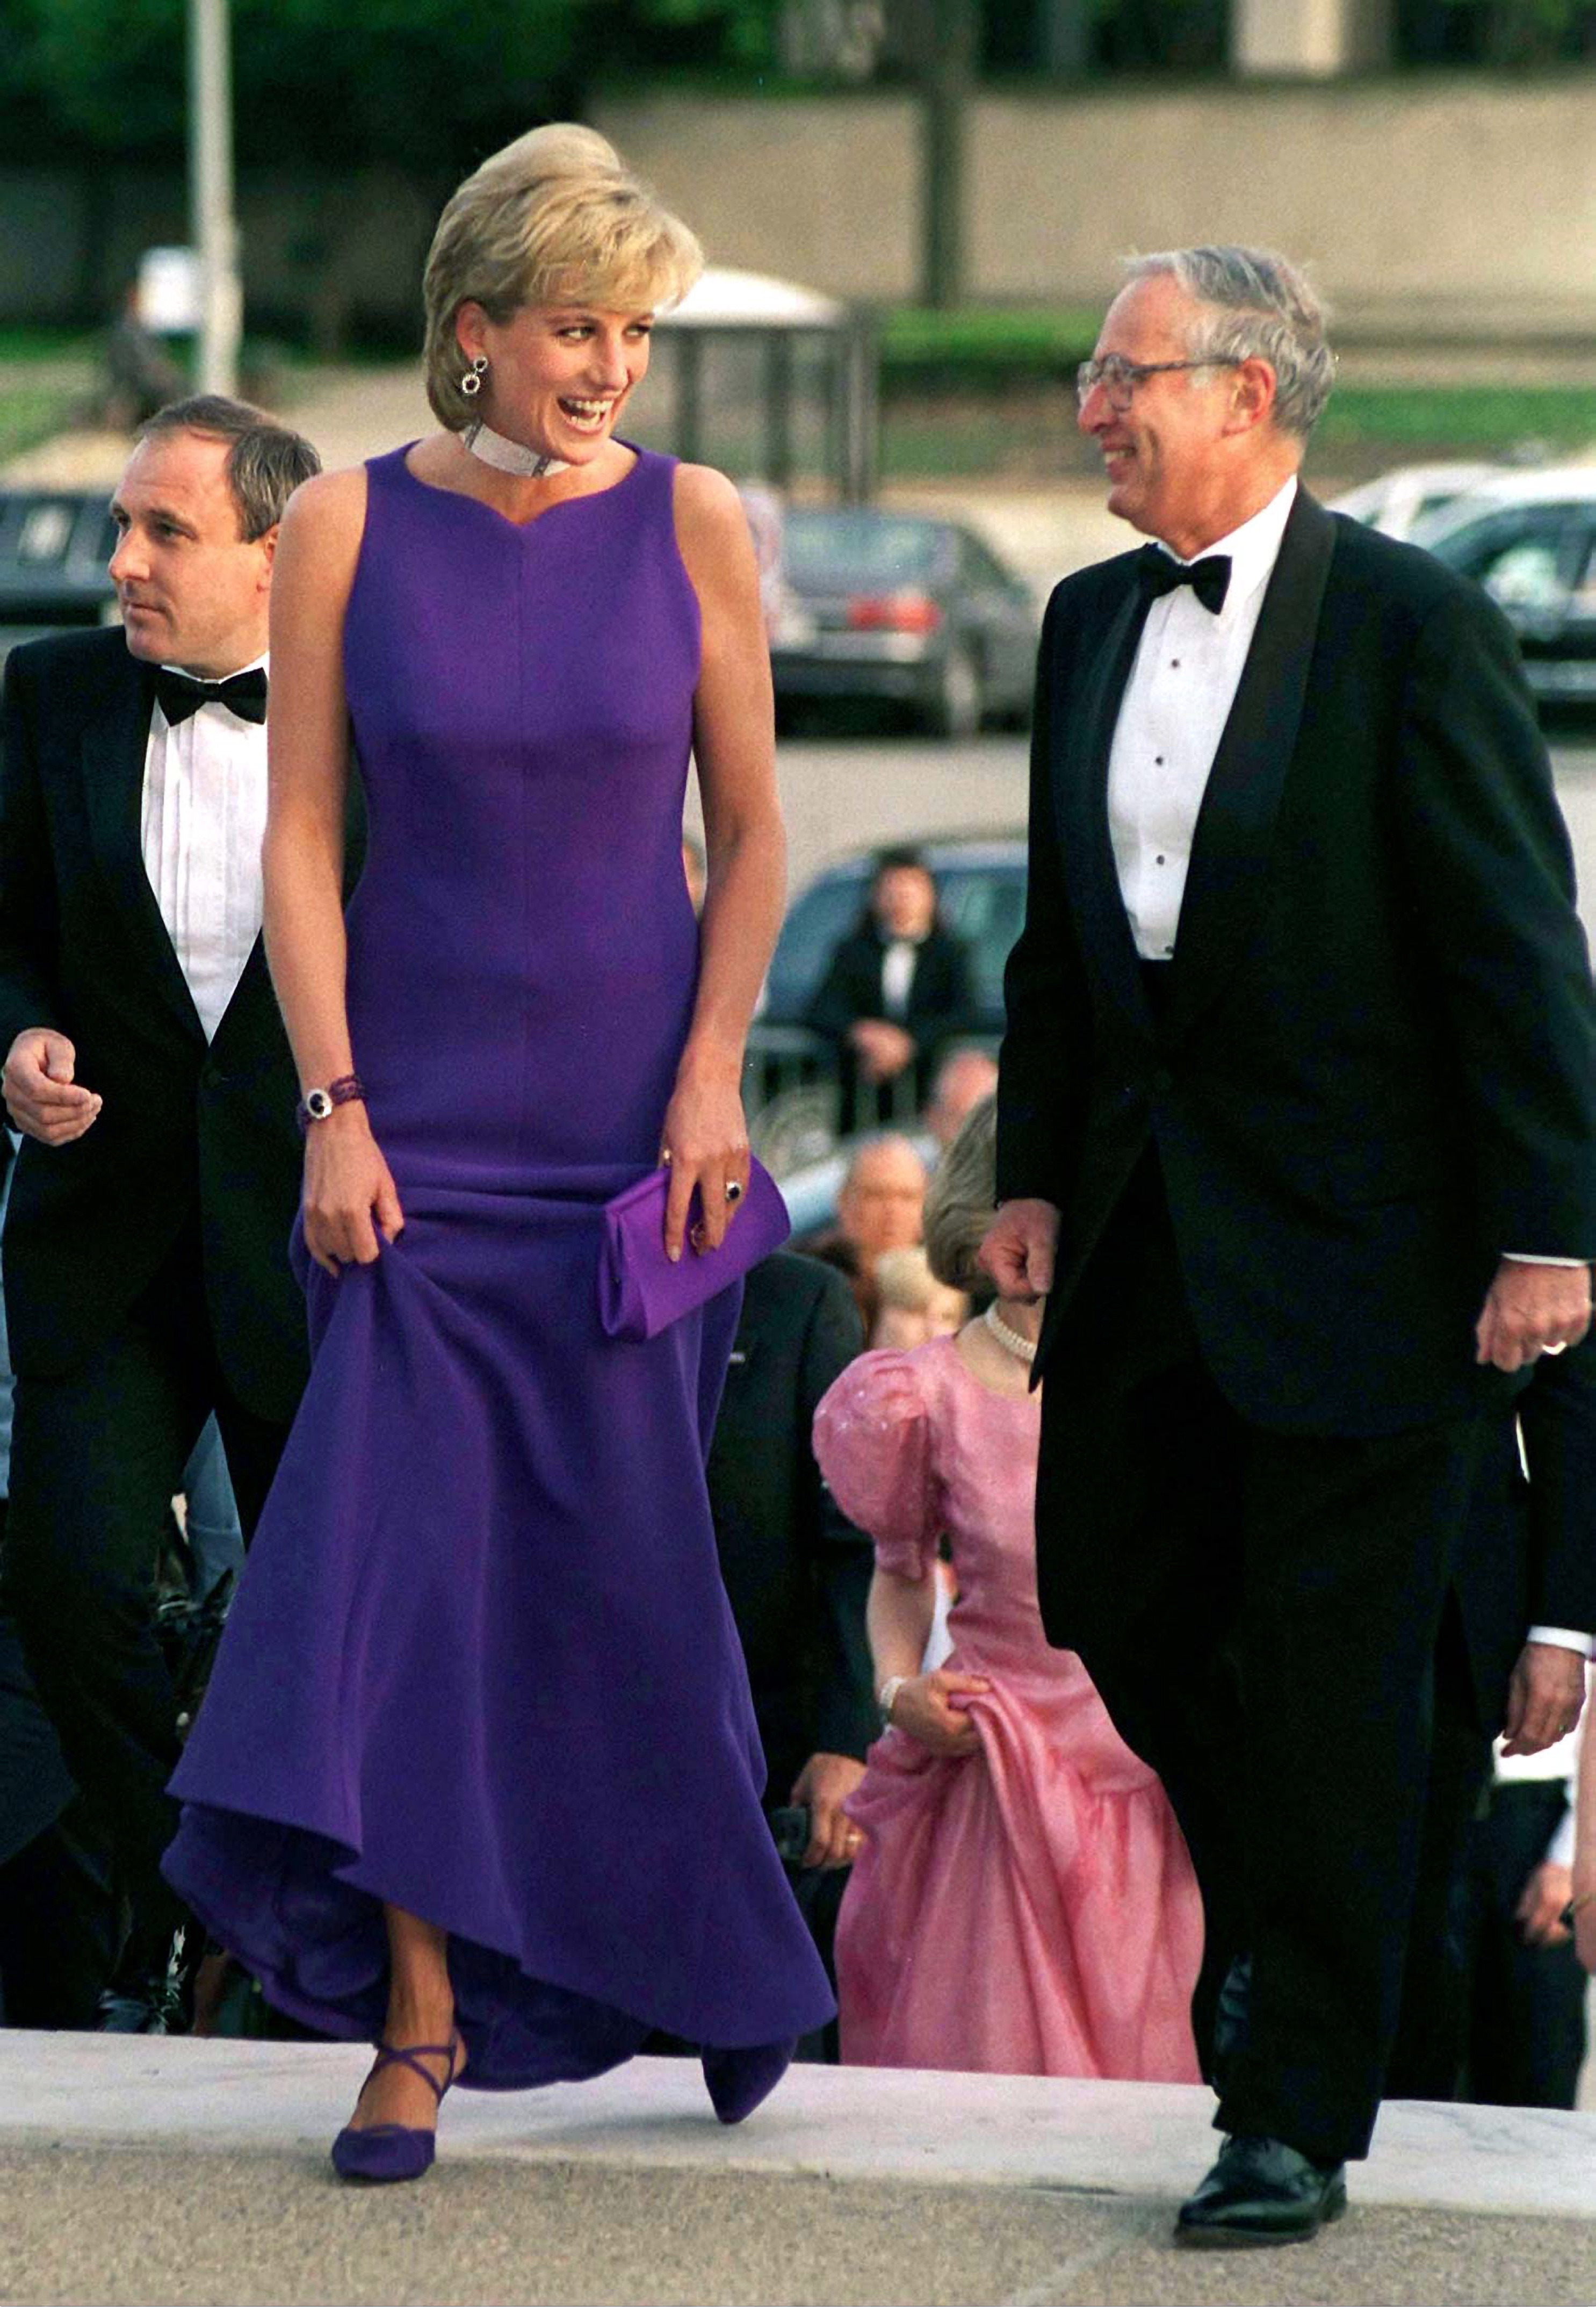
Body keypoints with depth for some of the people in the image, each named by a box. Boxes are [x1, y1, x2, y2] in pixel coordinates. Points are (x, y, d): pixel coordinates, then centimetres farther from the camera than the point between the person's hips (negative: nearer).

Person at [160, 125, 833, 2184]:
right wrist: (333, 1106, -9)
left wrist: (713, 1074, -6)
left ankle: (716, 1953, 26)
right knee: (401, 1531, -8)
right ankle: (419, 2018, -4)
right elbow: (299, 837, -1)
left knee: (626, 1555, 5)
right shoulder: (348, 530, -3)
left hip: (636, 1105, 0)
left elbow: (754, 830, 3)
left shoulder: (689, 525, -1)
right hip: (423, 1104, 0)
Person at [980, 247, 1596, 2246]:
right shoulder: (1092, 623, 9)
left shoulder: (1409, 623, -11)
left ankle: (1296, 2113, 6)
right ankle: (1286, 1924, 36)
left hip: (1355, 1239, -7)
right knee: (1116, 1608, 12)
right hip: (1146, 1235, 7)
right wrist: (1033, 1170, 10)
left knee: (1329, 1679, -2)